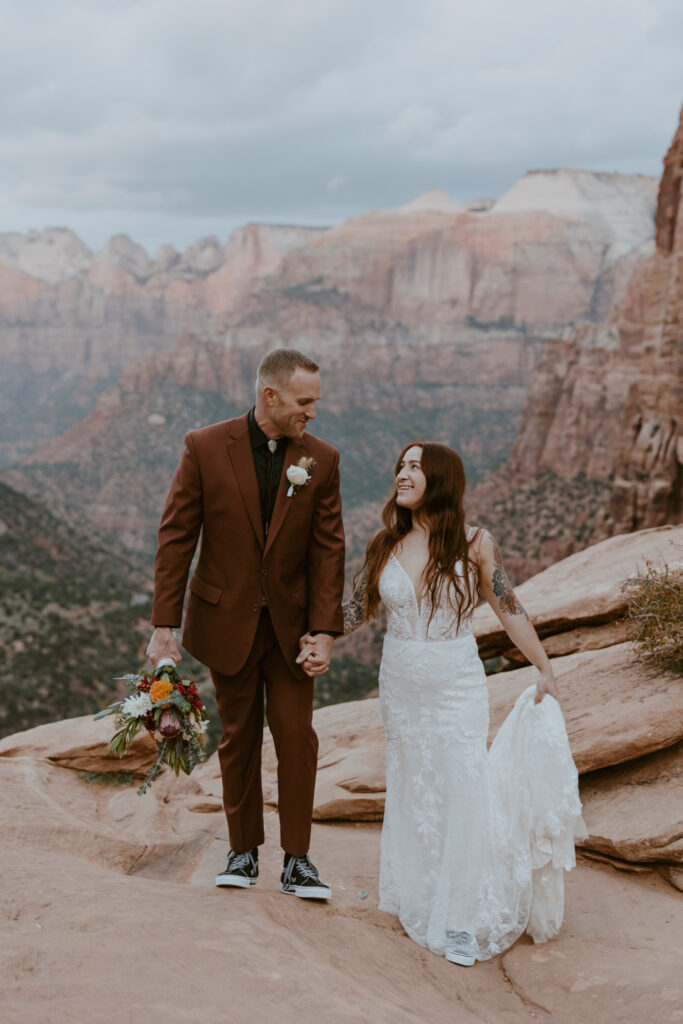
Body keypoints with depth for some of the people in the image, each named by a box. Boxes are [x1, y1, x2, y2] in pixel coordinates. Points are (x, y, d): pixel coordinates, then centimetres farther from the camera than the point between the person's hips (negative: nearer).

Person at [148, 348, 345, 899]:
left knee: (297, 736, 1)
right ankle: (244, 850, 25)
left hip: (290, 622, 1)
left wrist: (325, 631, -11)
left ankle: (297, 859, 13)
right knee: (239, 736, 11)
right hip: (227, 620, -1)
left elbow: (328, 548, -4)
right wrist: (164, 625, -12)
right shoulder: (206, 448, -10)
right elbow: (176, 537, -9)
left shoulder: (321, 460, -5)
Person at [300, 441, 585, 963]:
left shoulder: (474, 544, -9)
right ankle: (420, 896, 32)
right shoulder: (386, 545, -1)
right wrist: (321, 639, -6)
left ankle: (463, 918, 7)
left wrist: (546, 670, -3)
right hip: (401, 685, 4)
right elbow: (360, 606, 9)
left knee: (462, 792, -6)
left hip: (458, 686, -3)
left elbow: (510, 609, -3)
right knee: (411, 789, 13)